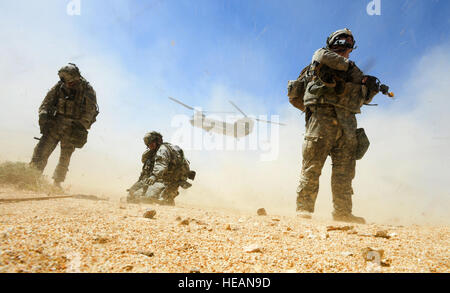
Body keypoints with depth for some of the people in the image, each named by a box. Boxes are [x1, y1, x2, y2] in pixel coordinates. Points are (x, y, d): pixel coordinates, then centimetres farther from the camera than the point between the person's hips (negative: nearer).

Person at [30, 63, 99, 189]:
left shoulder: (87, 90, -5)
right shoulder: (59, 87, 3)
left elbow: (90, 111, -8)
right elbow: (47, 102, 6)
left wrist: (81, 126, -19)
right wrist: (43, 115, -13)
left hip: (73, 128, -2)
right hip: (55, 123, 2)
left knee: (65, 157, 1)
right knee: (42, 149, -9)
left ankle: (57, 183, 13)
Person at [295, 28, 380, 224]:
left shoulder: (350, 73, 27)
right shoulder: (322, 55, 12)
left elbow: (360, 100, 26)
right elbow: (324, 56, -14)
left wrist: (370, 90, 5)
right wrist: (349, 66, -5)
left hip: (346, 123, 6)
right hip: (322, 117, -6)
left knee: (345, 169, 2)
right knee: (313, 164, -7)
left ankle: (342, 212, 7)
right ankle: (304, 207, -3)